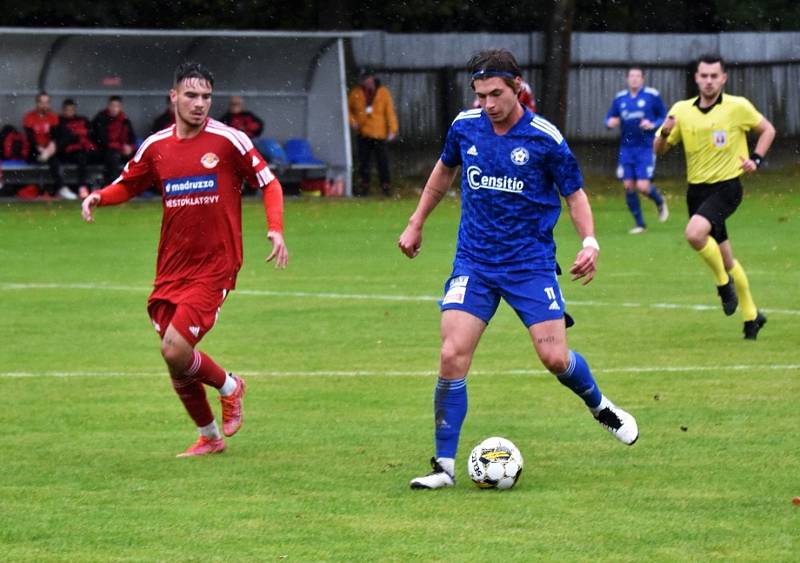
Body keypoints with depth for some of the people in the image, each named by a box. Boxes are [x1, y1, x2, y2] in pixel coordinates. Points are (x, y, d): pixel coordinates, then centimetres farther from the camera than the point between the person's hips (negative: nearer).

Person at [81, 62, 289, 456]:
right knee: (176, 361, 6)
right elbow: (126, 186, 18)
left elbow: (269, 183, 2)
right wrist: (98, 197, -3)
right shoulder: (155, 146, 6)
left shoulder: (228, 140, -6)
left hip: (214, 268, -5)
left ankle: (229, 387, 12)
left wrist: (276, 229, -12)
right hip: (171, 270, 5)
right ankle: (209, 436, 28)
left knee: (175, 350, -18)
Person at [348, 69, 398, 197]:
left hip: (379, 134, -2)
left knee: (383, 161, -3)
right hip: (363, 134, 2)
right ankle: (364, 186, 12)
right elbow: (347, 109, 15)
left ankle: (386, 186, 3)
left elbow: (390, 111, 0)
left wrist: (392, 130, -6)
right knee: (363, 162, 5)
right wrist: (352, 121, -2)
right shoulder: (356, 93, 4)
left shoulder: (383, 92, 0)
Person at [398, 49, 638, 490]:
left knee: (555, 358, -7)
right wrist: (416, 224, 24)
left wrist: (589, 243, -16)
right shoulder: (465, 127, 0)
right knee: (453, 355, -14)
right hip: (474, 263, 2)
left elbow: (575, 193, 0)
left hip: (531, 263, -2)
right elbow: (444, 171, 20)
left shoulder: (545, 138, -10)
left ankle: (600, 407, 29)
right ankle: (444, 466, -6)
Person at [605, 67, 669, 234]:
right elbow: (610, 118, 16)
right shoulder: (620, 98, 9)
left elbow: (664, 118, 2)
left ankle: (660, 202, 22)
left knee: (643, 187, -13)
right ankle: (640, 224, 12)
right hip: (626, 149, 4)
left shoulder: (652, 96, -3)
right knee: (628, 186, -1)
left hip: (646, 149, -4)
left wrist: (653, 125, -16)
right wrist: (610, 123, -7)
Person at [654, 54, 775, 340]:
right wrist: (665, 132, -18)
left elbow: (767, 130, 8)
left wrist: (755, 159, -7)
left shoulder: (738, 107, -7)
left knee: (694, 232, -30)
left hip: (726, 186, -5)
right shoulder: (682, 110, 1)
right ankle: (751, 314, 30)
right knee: (724, 256, 14)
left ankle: (723, 280, -5)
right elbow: (659, 150, 4)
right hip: (696, 189, 5)